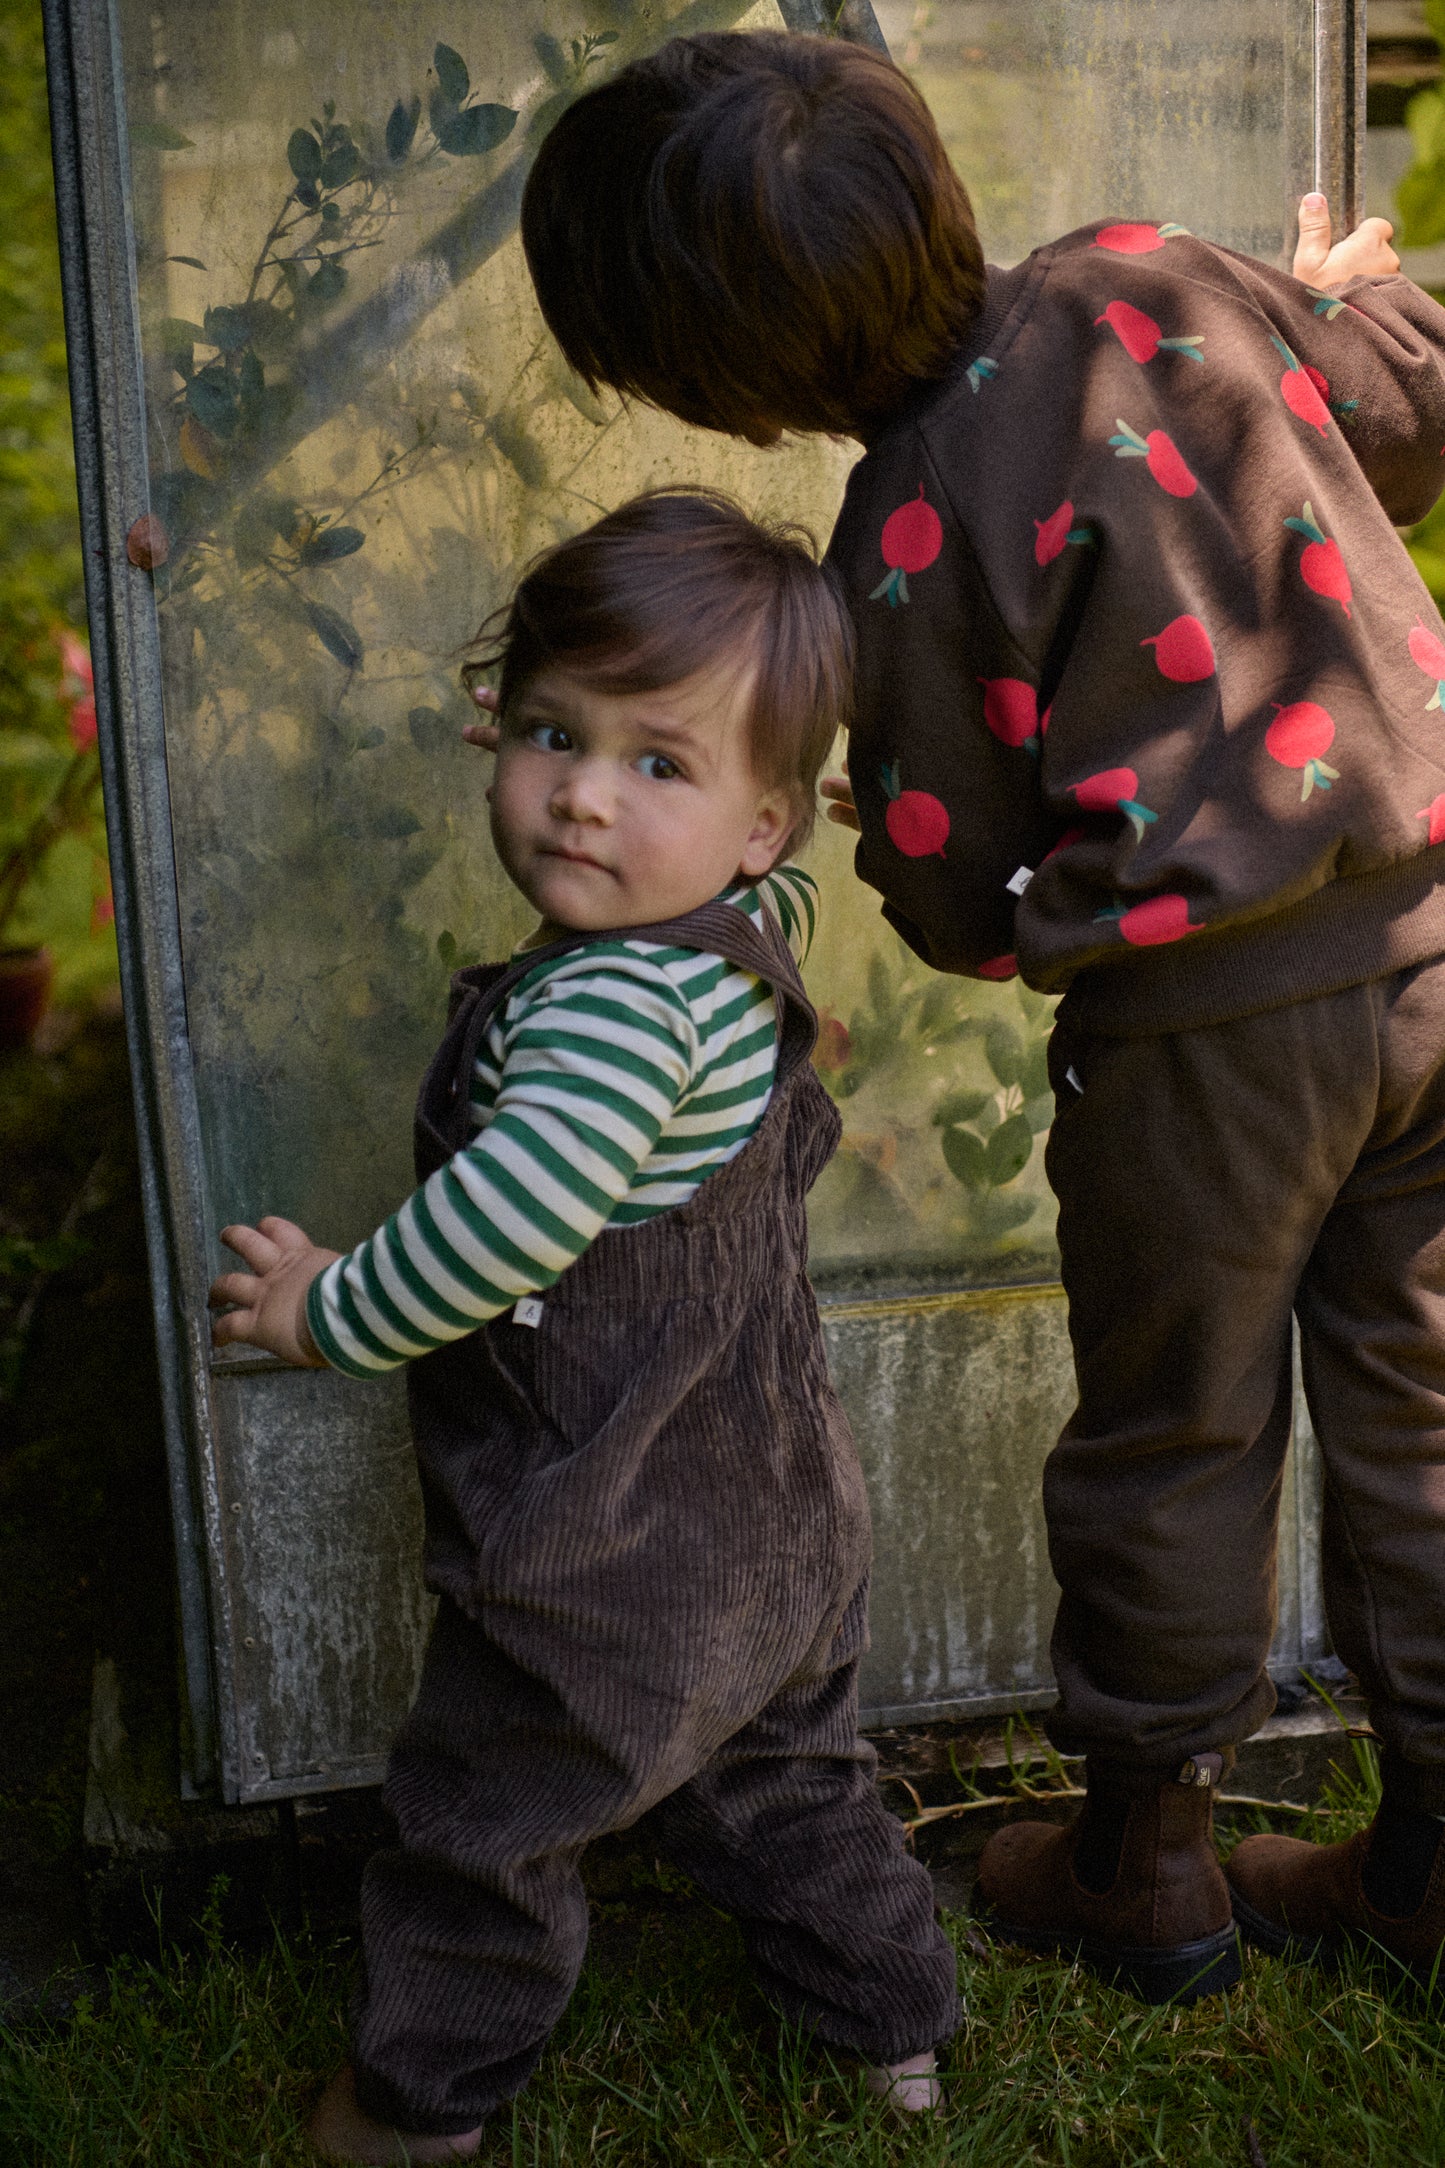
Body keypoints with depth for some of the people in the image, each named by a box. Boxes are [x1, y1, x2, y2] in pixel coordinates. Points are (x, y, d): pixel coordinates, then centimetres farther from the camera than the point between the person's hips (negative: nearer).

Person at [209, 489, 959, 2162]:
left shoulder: (614, 1000, -30)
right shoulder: (752, 927, -2)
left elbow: (503, 1232, -35)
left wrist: (332, 1313, -18)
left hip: (603, 1553, -9)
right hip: (771, 1521, 9)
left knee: (482, 1822, 15)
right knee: (778, 1775, 28)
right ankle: (896, 2026, 45)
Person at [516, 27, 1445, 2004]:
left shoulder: (910, 550, -16)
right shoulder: (1155, 277, -3)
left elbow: (967, 909, -6)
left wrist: (892, 817, 16)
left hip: (1212, 1031, -6)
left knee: (1174, 1450, 14)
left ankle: (1147, 1868, 33)